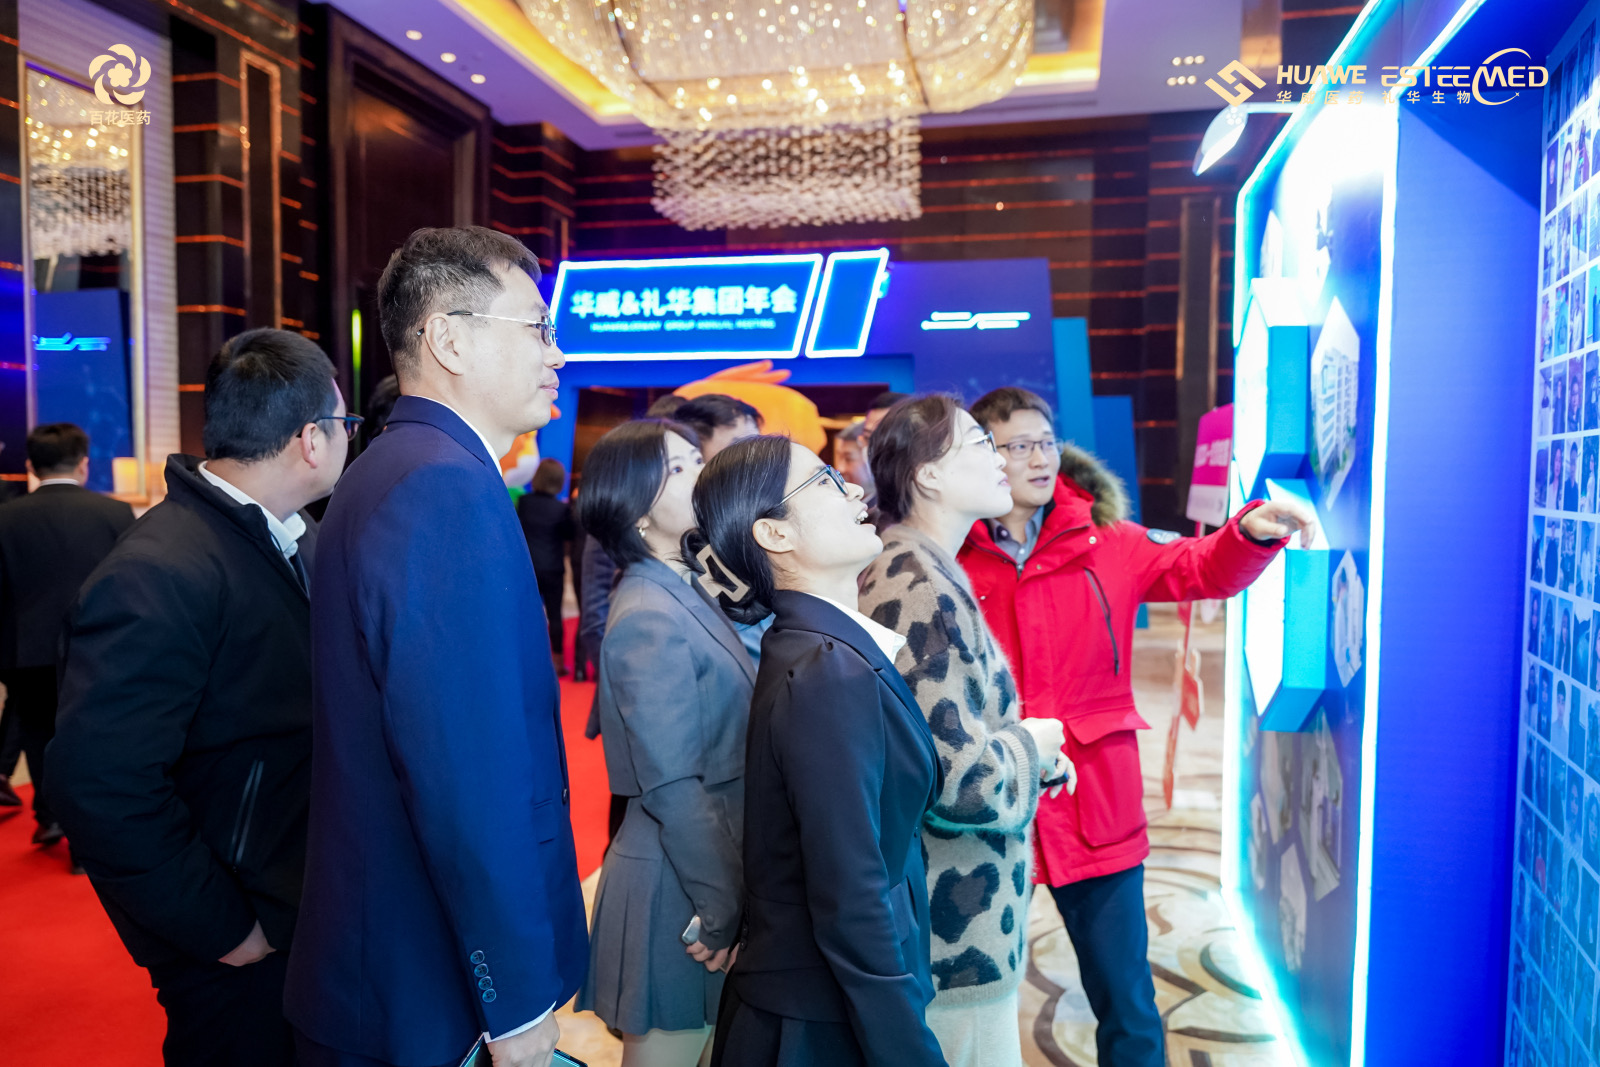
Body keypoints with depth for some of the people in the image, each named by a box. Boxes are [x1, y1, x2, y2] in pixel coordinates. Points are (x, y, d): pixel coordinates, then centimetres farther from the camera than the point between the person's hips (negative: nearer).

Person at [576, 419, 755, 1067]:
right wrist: (725, 910, -16)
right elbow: (673, 789, -21)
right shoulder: (649, 616, -20)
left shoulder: (689, 592, 7)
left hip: (709, 873, 8)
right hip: (679, 892, -8)